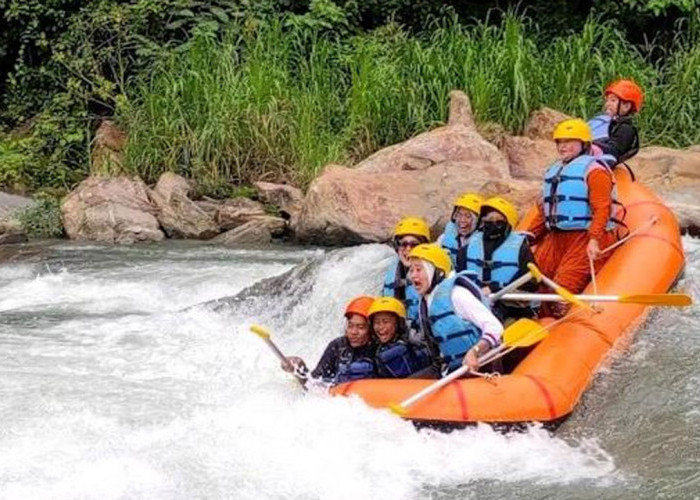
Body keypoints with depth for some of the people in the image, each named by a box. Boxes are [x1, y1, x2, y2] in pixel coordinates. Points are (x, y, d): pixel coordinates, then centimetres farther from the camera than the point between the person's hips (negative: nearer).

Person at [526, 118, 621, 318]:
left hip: (584, 237, -7)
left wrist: (594, 240, -25)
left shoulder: (594, 170, -1)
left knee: (563, 286, -21)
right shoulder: (552, 172, 25)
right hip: (555, 237, 7)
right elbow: (543, 212, 26)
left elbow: (601, 209, -13)